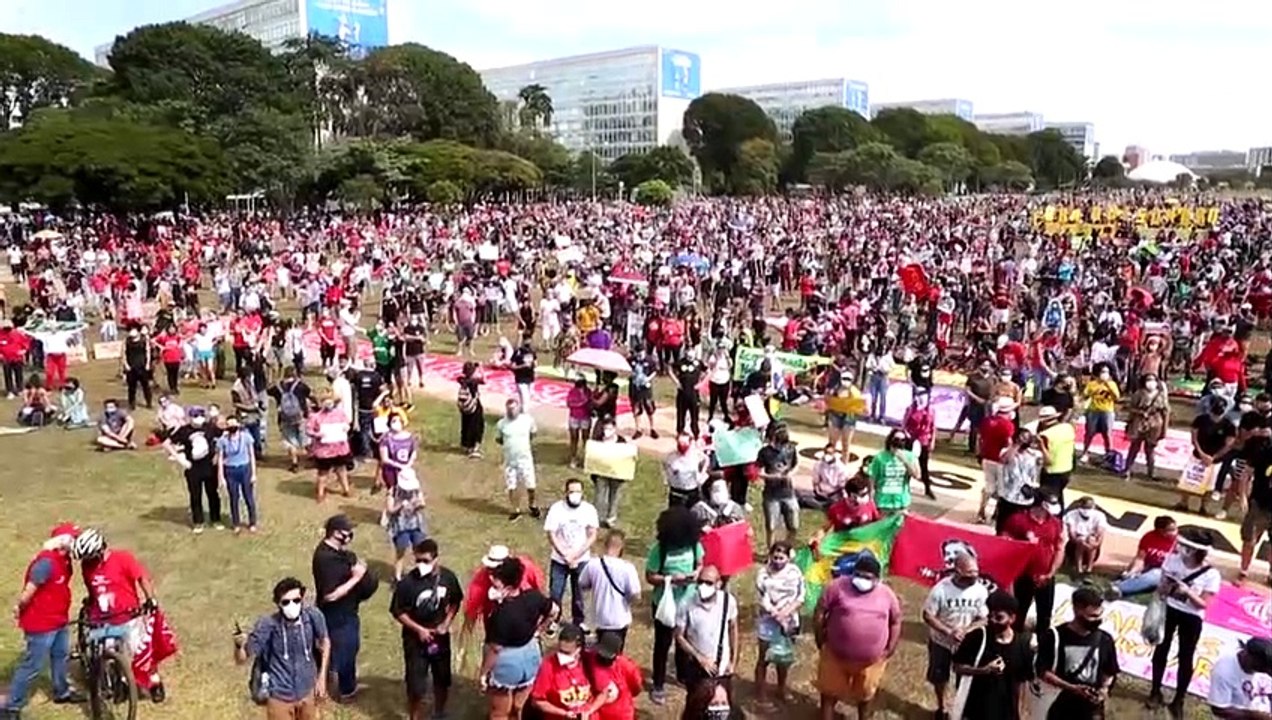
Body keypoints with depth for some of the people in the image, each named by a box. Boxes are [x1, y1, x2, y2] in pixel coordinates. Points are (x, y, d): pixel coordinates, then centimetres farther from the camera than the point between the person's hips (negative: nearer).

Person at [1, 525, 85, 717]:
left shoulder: (64, 559, 4)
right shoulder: (46, 562, -27)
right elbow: (29, 589, -21)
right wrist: (20, 608, -7)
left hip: (59, 620, 9)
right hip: (41, 623, -9)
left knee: (61, 656, 22)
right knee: (32, 665, 0)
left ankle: (62, 692, 39)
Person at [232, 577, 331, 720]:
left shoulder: (313, 616, -19)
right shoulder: (267, 625, -25)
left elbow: (325, 642, 0)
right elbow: (242, 659, -18)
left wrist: (322, 677, 2)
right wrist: (239, 645, -41)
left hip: (307, 690, 3)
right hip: (280, 695, -3)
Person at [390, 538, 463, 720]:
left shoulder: (448, 577, -12)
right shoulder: (407, 582, -22)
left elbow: (456, 602, 4)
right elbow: (398, 612, -12)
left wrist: (446, 623, -10)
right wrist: (419, 629, -18)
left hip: (440, 637, 4)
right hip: (415, 639, -3)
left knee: (442, 680, 19)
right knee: (416, 687, 2)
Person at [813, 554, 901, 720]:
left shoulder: (887, 594, -5)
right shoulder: (838, 586, -13)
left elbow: (896, 621, 7)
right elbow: (819, 612, -8)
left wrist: (890, 649, 2)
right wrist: (820, 641, -6)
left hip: (871, 659, 2)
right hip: (836, 655, -1)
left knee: (865, 694, 21)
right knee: (829, 691, 14)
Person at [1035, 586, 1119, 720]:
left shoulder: (1104, 639, -6)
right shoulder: (1055, 636, -15)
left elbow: (1110, 672, 7)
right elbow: (1043, 672, -13)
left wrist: (1104, 688, -13)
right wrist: (1072, 688, -25)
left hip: (1091, 709, 2)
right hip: (1062, 707, -2)